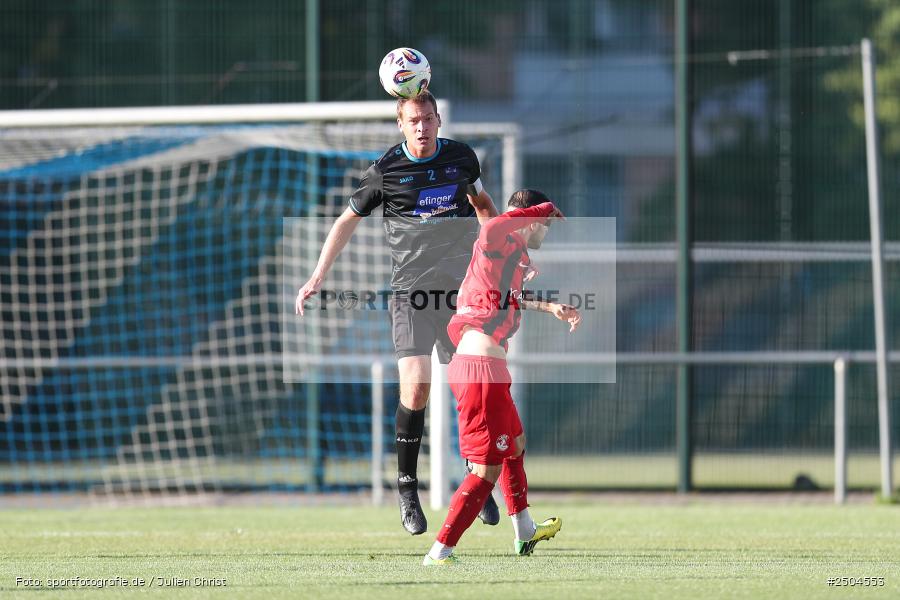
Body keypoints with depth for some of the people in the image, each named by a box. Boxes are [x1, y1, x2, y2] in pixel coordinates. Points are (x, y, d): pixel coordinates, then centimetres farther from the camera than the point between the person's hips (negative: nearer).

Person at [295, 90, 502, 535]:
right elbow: (348, 220, 9)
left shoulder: (461, 158, 5)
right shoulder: (385, 172, -2)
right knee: (416, 385, -15)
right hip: (411, 293, -3)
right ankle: (407, 488, -1)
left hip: (461, 289, 3)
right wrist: (317, 278, 6)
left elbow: (480, 201, 26)